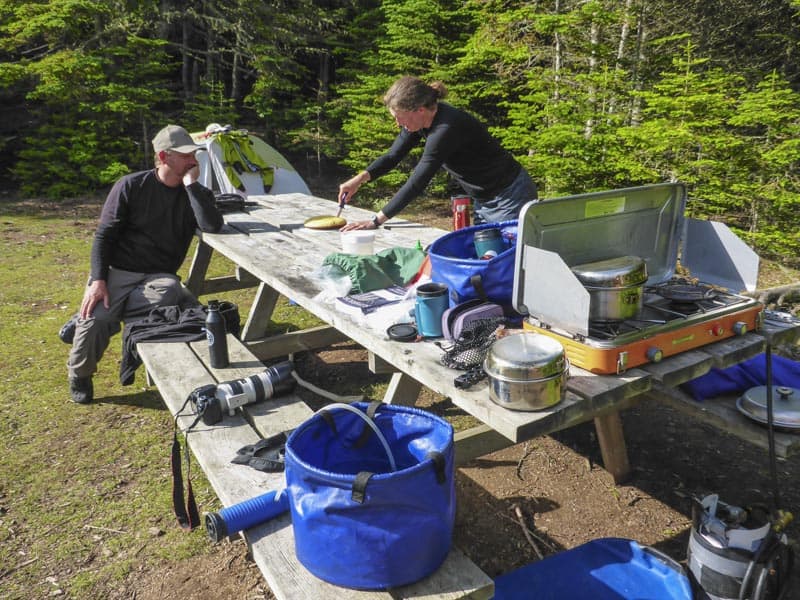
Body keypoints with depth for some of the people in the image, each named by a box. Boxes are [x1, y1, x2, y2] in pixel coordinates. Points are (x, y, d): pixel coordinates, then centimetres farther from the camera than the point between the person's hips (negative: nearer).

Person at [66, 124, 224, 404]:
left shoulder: (196, 193, 3)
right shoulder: (131, 186, -3)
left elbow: (212, 226, -18)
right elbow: (104, 235, -3)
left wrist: (191, 185, -18)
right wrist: (98, 280, -15)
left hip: (158, 276, 2)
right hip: (117, 271, -1)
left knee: (169, 292, -35)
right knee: (94, 320, -28)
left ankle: (90, 318, -11)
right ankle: (79, 375, 7)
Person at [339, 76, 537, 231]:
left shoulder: (446, 128, -30)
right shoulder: (421, 120, -4)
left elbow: (416, 184, -30)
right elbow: (392, 157, 6)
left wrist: (375, 221, -26)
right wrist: (360, 179, -10)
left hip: (510, 199, -9)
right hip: (483, 200, 9)